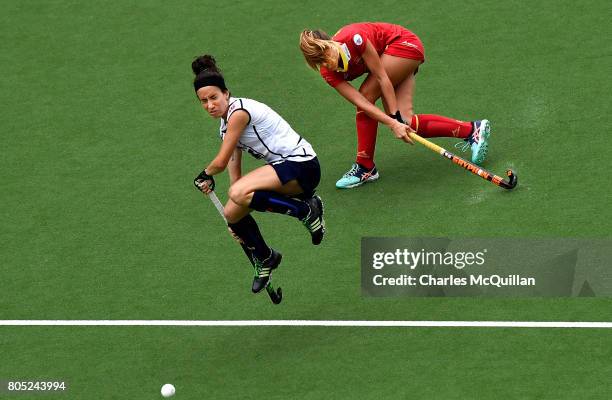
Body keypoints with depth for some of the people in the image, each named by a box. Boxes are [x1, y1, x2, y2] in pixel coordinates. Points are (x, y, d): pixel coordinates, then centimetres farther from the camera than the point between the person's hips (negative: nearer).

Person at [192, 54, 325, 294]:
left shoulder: (239, 112, -17)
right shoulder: (226, 125, 13)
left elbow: (220, 162, -11)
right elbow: (233, 167, 16)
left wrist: (204, 176, 10)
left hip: (302, 165, -10)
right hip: (281, 167, 10)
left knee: (239, 193, -31)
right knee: (232, 213, 5)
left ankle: (306, 209, -16)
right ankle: (264, 259, 28)